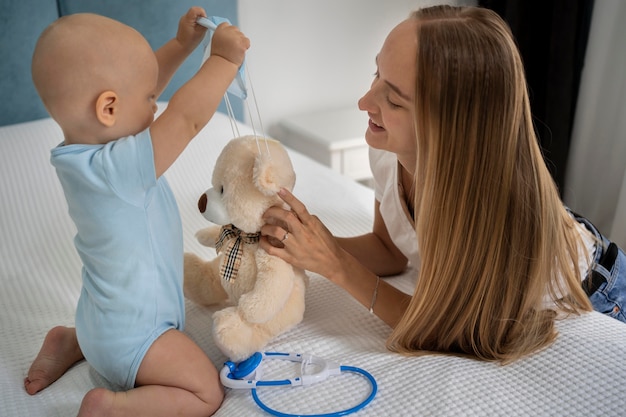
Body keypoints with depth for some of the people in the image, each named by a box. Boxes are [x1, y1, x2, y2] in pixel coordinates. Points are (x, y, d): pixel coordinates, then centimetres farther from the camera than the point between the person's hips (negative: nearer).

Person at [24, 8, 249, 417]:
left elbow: (138, 82, 6)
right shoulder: (112, 168, -34)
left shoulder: (86, 146, -6)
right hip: (130, 334, -9)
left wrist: (183, 43, 3)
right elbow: (187, 118, -33)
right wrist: (224, 59, -20)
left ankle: (73, 342, 25)